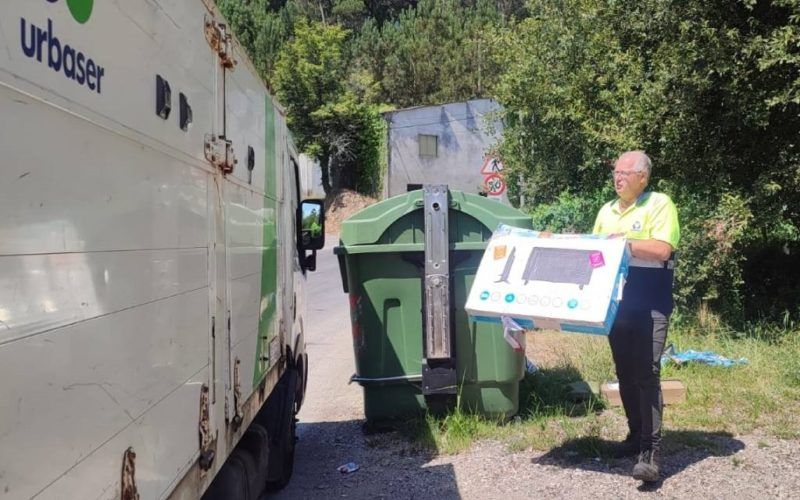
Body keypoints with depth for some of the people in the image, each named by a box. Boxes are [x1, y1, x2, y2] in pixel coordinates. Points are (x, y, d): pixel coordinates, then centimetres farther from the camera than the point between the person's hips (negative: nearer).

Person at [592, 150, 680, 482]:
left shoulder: (659, 204, -5)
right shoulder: (607, 211, 15)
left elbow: (662, 249, -17)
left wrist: (622, 241, -18)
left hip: (650, 306, -6)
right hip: (617, 305, 6)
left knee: (647, 375, -11)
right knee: (625, 374, 13)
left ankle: (650, 451, -9)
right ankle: (635, 434, 28)